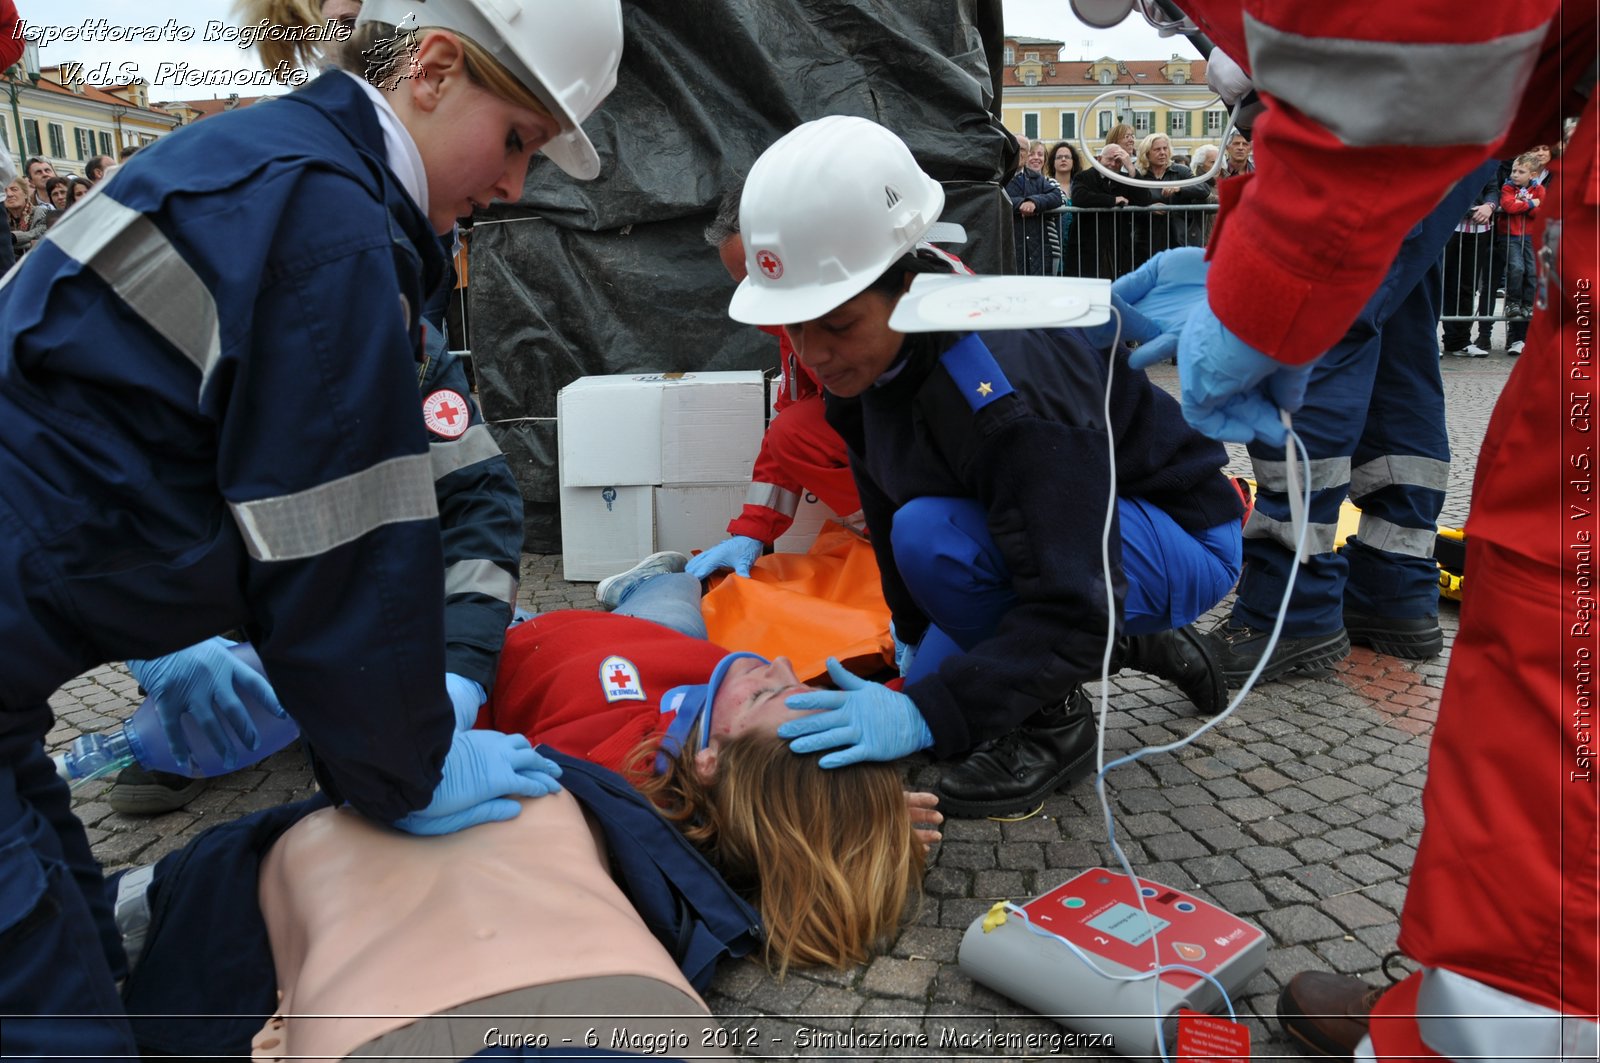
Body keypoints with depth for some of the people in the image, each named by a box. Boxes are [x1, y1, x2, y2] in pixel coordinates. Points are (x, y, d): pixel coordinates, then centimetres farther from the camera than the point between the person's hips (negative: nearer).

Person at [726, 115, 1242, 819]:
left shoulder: (1003, 386, -36)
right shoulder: (866, 361, -10)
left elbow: (1071, 606, -37)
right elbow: (884, 502, 5)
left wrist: (927, 712, -43)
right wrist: (913, 634, 12)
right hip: (1054, 538, 9)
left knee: (934, 536, -32)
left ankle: (1054, 721, -8)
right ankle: (1137, 642, 21)